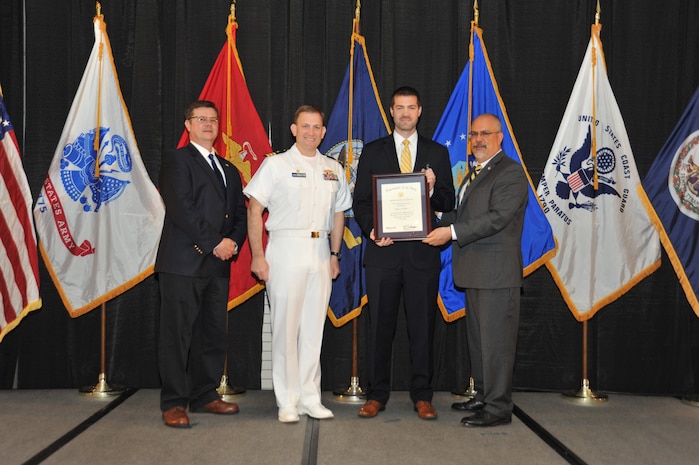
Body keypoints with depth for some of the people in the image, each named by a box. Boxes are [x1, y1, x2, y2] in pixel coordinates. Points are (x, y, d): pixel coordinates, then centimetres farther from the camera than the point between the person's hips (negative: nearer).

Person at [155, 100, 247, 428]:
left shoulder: (228, 170, 22)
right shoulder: (177, 161, 0)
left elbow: (240, 214, 17)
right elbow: (181, 209, -12)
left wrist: (233, 242, -3)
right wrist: (215, 243, -14)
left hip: (218, 265, 7)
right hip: (183, 263, -7)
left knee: (214, 334, 8)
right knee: (178, 334, -4)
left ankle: (204, 396, 19)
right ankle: (174, 404, 3)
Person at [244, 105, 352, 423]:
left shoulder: (334, 169, 13)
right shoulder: (276, 164, 0)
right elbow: (254, 210, -4)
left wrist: (334, 254, 14)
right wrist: (258, 255, -10)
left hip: (320, 251, 4)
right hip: (286, 249, -4)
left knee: (314, 327, 8)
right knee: (285, 326, -2)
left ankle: (309, 398, 17)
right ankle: (287, 402, 7)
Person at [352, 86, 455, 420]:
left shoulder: (437, 153, 10)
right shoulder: (372, 151, 9)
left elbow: (448, 203, 6)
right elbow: (360, 201, 5)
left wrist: (433, 190, -14)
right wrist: (371, 230, -12)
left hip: (422, 253, 0)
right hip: (383, 251, 0)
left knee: (422, 326, 4)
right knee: (380, 325, 5)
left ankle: (422, 396, 15)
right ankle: (377, 395, 15)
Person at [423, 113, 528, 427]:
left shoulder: (510, 172, -9)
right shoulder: (474, 174, 21)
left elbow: (498, 216, -20)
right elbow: (461, 214, 23)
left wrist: (452, 232, -21)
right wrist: (439, 226, 5)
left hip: (497, 271, -10)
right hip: (475, 271, 10)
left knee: (495, 339, -5)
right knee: (477, 338, 16)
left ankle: (498, 407, 3)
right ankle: (483, 396, 28)